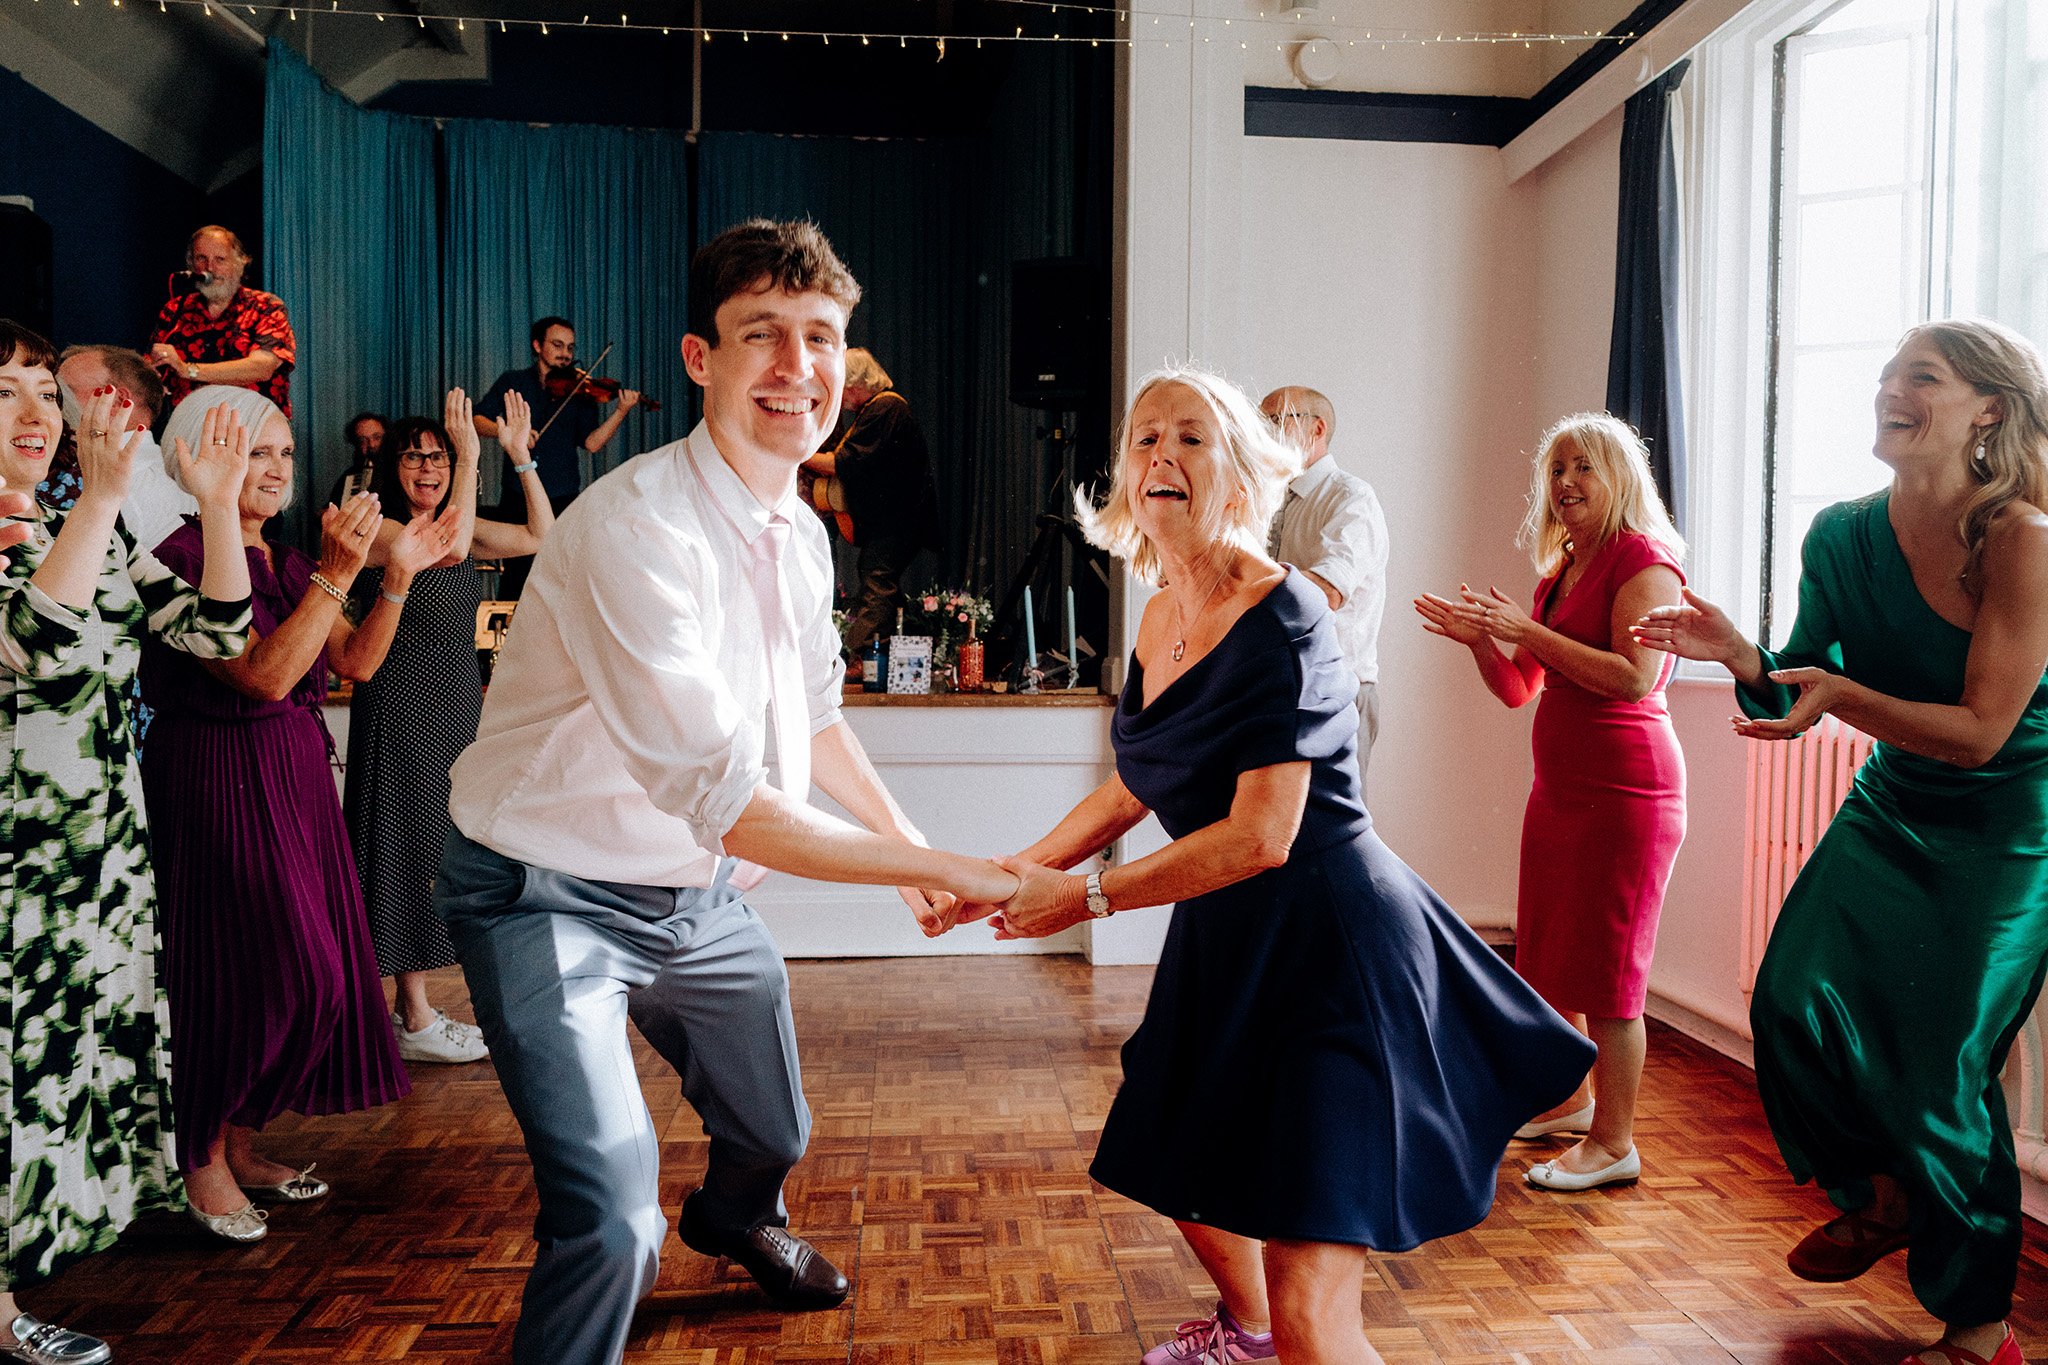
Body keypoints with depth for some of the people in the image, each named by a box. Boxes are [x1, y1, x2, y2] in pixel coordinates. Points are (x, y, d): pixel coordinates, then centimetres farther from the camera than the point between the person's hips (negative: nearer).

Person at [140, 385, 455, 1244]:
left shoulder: (287, 561, 12)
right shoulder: (181, 559, -14)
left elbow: (357, 662, 7)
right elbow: (266, 675, -22)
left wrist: (397, 577, -3)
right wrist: (336, 575, -27)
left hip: (295, 773, 8)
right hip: (219, 778, -8)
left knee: (307, 969, 10)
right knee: (256, 969, -5)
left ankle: (240, 1140, 25)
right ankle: (203, 1159, 13)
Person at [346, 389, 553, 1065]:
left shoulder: (463, 524, 12)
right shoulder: (376, 529, -9)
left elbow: (540, 535, 8)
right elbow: (450, 548, -27)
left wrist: (521, 453, 4)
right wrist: (473, 456, -22)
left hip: (457, 706, 8)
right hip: (401, 711, -8)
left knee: (440, 850, 10)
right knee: (407, 848, -3)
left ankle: (410, 1006, 20)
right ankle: (416, 1020, 5)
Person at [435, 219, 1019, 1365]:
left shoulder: (802, 536, 0)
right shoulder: (637, 528, -28)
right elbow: (722, 797, -33)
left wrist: (907, 835, 8)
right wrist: (936, 868, -28)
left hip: (701, 897, 8)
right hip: (555, 896, -7)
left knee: (774, 1132, 26)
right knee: (614, 1224, -22)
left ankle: (737, 1218, 62)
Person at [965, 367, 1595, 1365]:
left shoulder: (1277, 615, -20)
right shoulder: (1159, 618, 5)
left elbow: (1261, 837, -25)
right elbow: (1132, 790, 17)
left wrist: (1083, 897, -20)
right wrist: (1017, 869, 10)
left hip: (1330, 943, -9)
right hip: (1229, 943, 9)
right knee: (1185, 1168, 30)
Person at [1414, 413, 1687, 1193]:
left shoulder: (1644, 560, -10)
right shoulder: (1561, 571, 15)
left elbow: (1634, 675, -23)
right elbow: (1520, 690, 16)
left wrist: (1526, 630, -22)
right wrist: (1479, 639, -1)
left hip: (1624, 791, -9)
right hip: (1560, 788, 9)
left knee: (1605, 968, -2)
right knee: (1548, 958, 16)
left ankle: (1614, 1143, 11)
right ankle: (1570, 1100, 34)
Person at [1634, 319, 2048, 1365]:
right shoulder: (1842, 535, -6)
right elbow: (1788, 704, -2)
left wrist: (1845, 696, -36)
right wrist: (1738, 654, -21)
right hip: (1891, 808, 5)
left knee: (1940, 1068, -4)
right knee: (1795, 999, -10)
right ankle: (1879, 1193, 22)